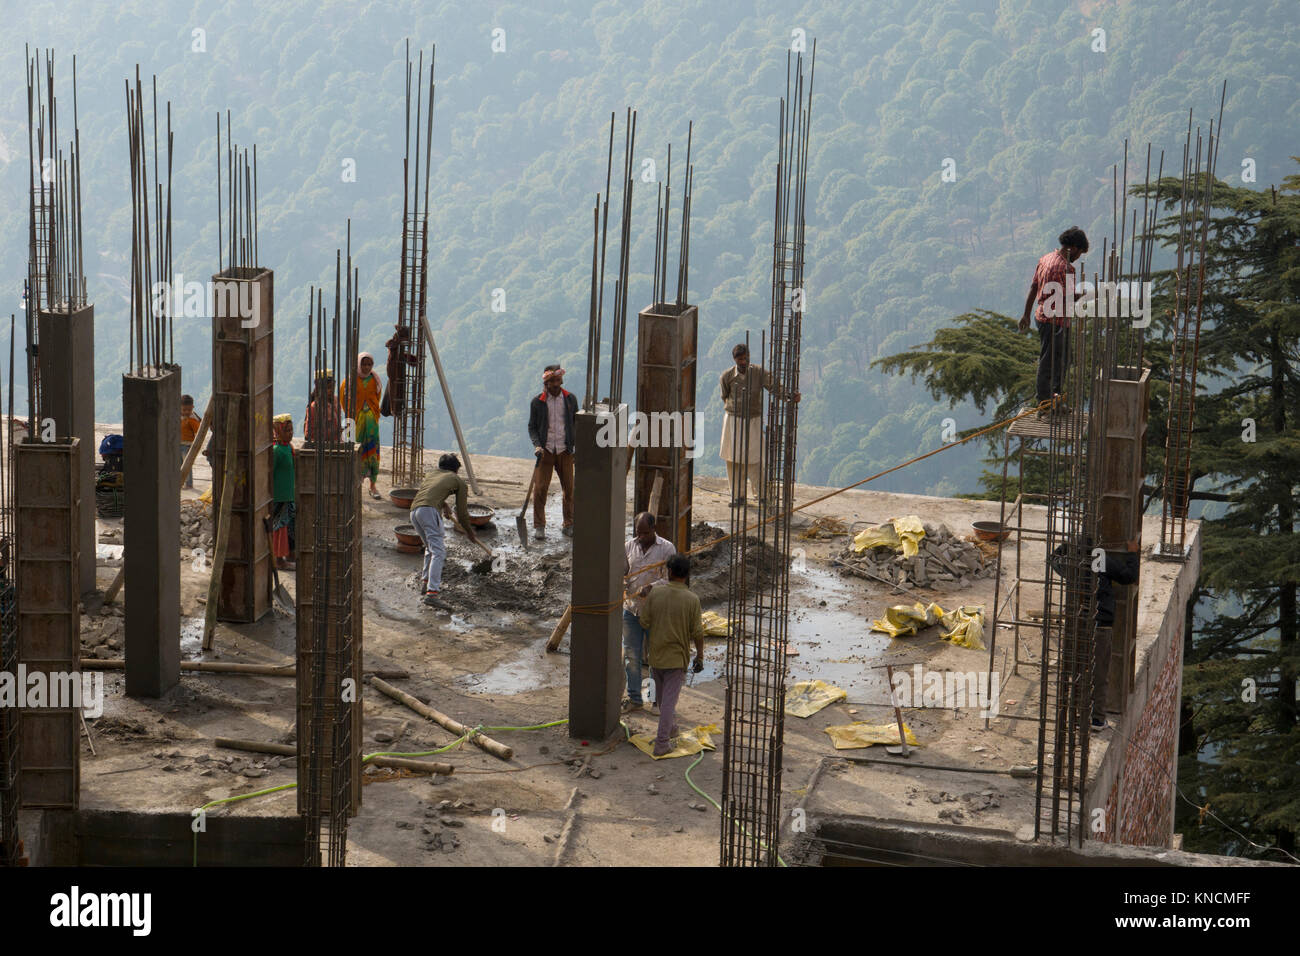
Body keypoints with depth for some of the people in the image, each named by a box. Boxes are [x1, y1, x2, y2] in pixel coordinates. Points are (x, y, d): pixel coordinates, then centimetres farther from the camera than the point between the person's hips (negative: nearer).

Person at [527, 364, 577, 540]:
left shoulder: (571, 399, 5)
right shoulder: (538, 402, -1)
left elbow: (576, 423, 13)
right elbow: (532, 427, 3)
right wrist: (537, 445, -13)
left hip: (565, 451, 2)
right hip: (546, 451, -2)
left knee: (569, 489, 3)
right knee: (540, 489, -5)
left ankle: (568, 525, 16)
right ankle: (539, 526, 5)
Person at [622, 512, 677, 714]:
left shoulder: (667, 548, -6)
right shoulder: (629, 547, 6)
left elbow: (671, 578, -10)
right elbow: (620, 573, 14)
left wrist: (651, 587, -26)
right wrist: (620, 586, -9)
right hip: (631, 609, 4)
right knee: (631, 656, 7)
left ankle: (659, 700, 15)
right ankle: (634, 699, 17)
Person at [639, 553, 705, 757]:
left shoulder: (655, 593, -8)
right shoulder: (692, 599, -12)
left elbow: (644, 622, -4)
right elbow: (697, 632, -8)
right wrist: (700, 656, 4)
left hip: (656, 654, 3)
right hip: (677, 656, -3)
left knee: (663, 695, 22)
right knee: (669, 698, 0)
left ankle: (670, 728, 41)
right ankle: (662, 743, -3)